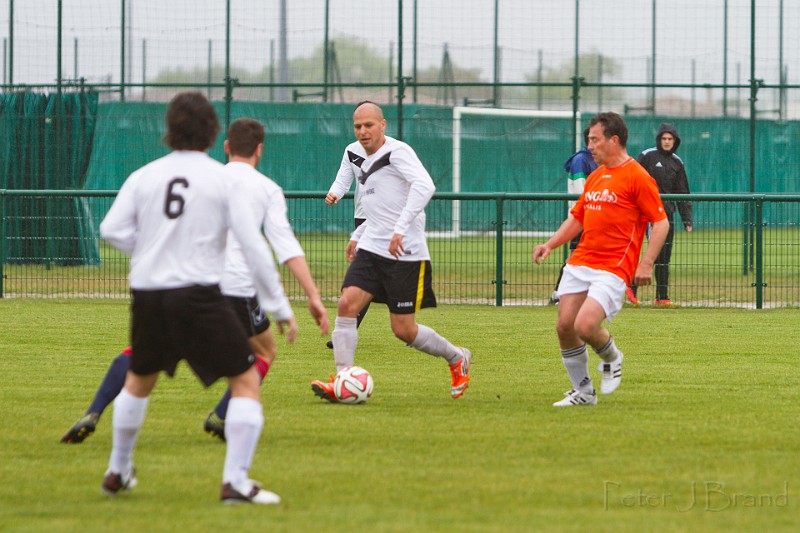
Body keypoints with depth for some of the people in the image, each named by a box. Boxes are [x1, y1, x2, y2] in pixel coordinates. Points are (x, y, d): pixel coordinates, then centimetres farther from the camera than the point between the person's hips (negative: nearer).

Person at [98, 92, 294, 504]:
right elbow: (254, 247, -5)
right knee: (246, 381, 3)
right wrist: (280, 308, 0)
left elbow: (112, 229, -6)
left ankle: (117, 473, 37)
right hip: (199, 296, -4)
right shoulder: (224, 180, -3)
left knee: (139, 380, 26)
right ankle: (235, 482, -7)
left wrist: (149, 249, 13)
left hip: (147, 296, 4)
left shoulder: (144, 176, 4)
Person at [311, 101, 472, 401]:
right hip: (371, 250, 8)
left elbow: (424, 186, -27)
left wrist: (400, 228, -33)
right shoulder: (367, 164, 18)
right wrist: (358, 236, 28)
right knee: (346, 305, -12)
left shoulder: (397, 152, -10)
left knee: (403, 330, -3)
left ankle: (457, 359, 23)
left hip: (405, 253, -8)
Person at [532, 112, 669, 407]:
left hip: (613, 269, -8)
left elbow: (661, 222, -8)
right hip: (580, 263, 8)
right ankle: (583, 391, 16)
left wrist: (646, 263, -17)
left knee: (585, 325, -21)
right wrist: (550, 244, 11)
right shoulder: (594, 177, 16)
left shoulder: (637, 177, -7)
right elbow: (577, 218, 26)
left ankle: (612, 359, 11)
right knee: (565, 326, 0)